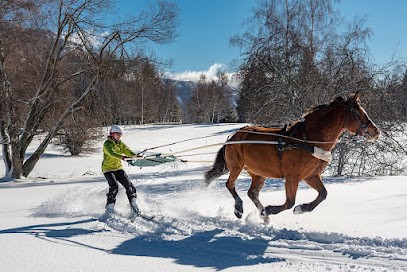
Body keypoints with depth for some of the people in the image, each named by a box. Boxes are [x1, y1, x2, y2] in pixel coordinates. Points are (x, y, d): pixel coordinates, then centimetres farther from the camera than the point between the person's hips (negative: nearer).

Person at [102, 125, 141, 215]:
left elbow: (128, 151, -5)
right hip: (108, 169, -6)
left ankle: (134, 207, 5)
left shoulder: (120, 144, 9)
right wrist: (122, 157, -48)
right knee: (114, 186, -22)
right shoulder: (107, 143, -11)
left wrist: (135, 155, -27)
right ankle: (109, 209, -11)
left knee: (128, 185, -6)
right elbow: (111, 153, -31)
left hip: (118, 168, 6)